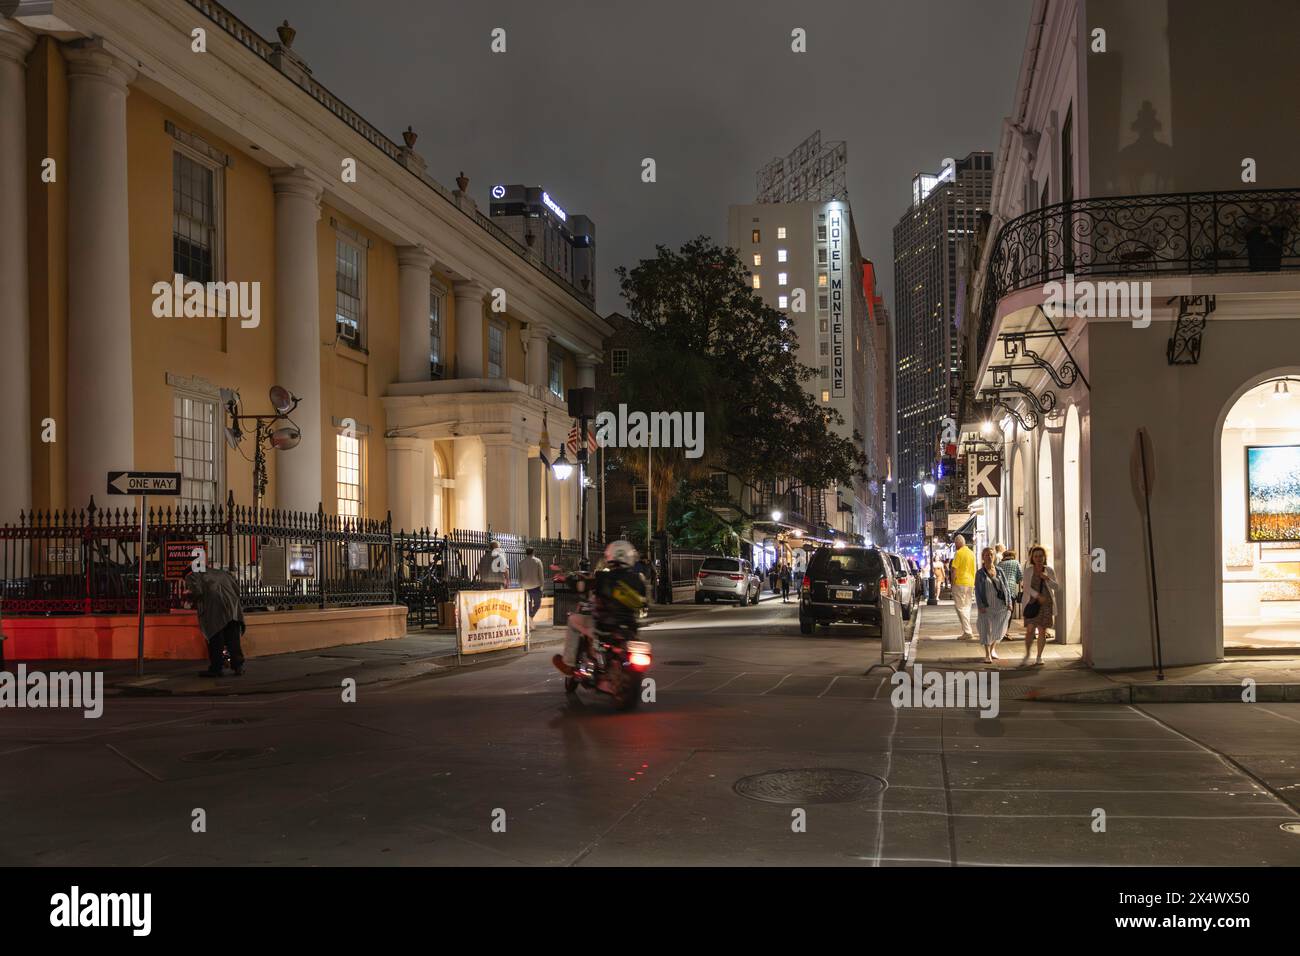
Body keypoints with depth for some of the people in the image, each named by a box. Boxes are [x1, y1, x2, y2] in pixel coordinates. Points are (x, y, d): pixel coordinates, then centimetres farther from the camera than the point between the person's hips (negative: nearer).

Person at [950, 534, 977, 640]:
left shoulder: (959, 553, -11)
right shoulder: (972, 553, 12)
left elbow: (954, 569, -14)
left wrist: (953, 582, -6)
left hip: (960, 583, -7)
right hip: (970, 583, 7)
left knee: (960, 607, -4)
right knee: (967, 607, 14)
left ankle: (967, 632, -11)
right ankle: (967, 631, 14)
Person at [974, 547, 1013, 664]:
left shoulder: (999, 571, 6)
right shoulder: (980, 573, -1)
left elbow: (1006, 586, 7)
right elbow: (977, 591, -3)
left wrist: (1009, 602, 0)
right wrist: (981, 605, -11)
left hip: (1000, 605, 3)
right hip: (987, 606, -3)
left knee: (998, 629, 10)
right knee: (987, 629, -3)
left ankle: (993, 649, 33)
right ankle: (987, 655, 3)